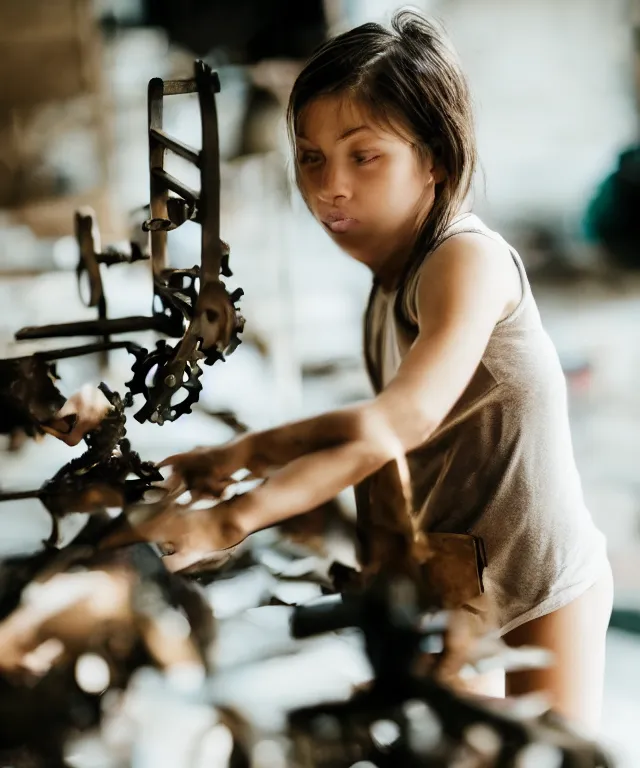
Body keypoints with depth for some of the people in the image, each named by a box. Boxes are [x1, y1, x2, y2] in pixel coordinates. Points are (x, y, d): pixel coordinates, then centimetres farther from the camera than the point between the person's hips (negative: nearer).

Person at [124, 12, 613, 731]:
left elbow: (408, 416, -40)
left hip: (542, 585, -8)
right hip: (456, 578, 8)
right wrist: (251, 450, -6)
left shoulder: (469, 258, -26)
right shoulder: (393, 279, 2)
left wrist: (234, 516, -46)